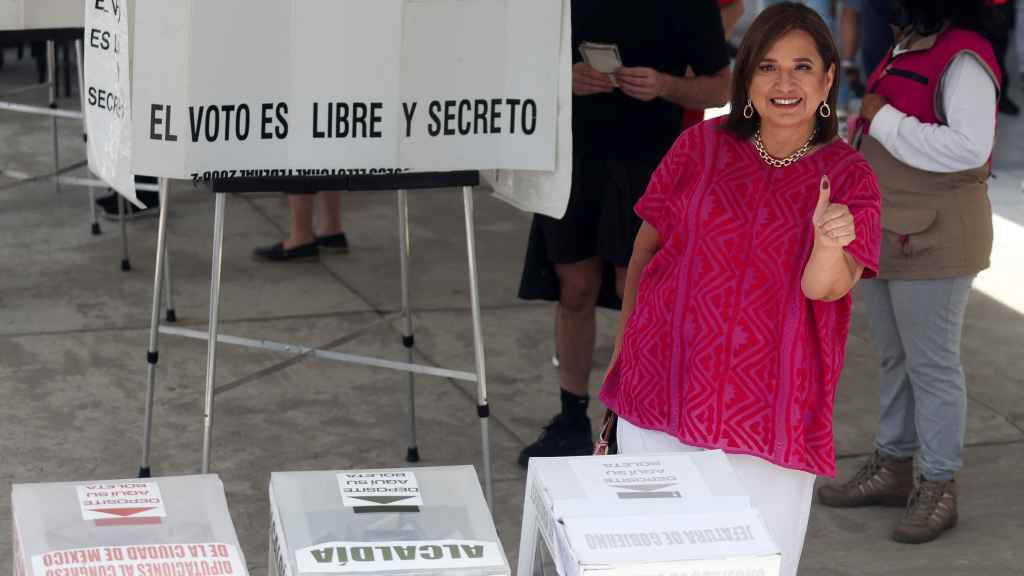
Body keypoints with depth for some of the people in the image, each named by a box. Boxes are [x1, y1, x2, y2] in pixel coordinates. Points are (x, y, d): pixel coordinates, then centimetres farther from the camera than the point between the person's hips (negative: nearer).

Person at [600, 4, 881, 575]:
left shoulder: (849, 176, -2)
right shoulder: (701, 147, 1)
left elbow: (825, 287, -14)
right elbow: (646, 246, 10)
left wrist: (830, 241, -36)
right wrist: (623, 350, 12)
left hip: (770, 412, -1)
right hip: (663, 393, 1)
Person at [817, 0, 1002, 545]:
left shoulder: (965, 59, -19)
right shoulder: (907, 49, 10)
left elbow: (969, 147, -29)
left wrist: (884, 121, -22)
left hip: (933, 238, -9)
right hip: (886, 234, 9)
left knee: (932, 364, 0)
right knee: (894, 358, 18)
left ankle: (938, 490, 9)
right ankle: (893, 468, 30)